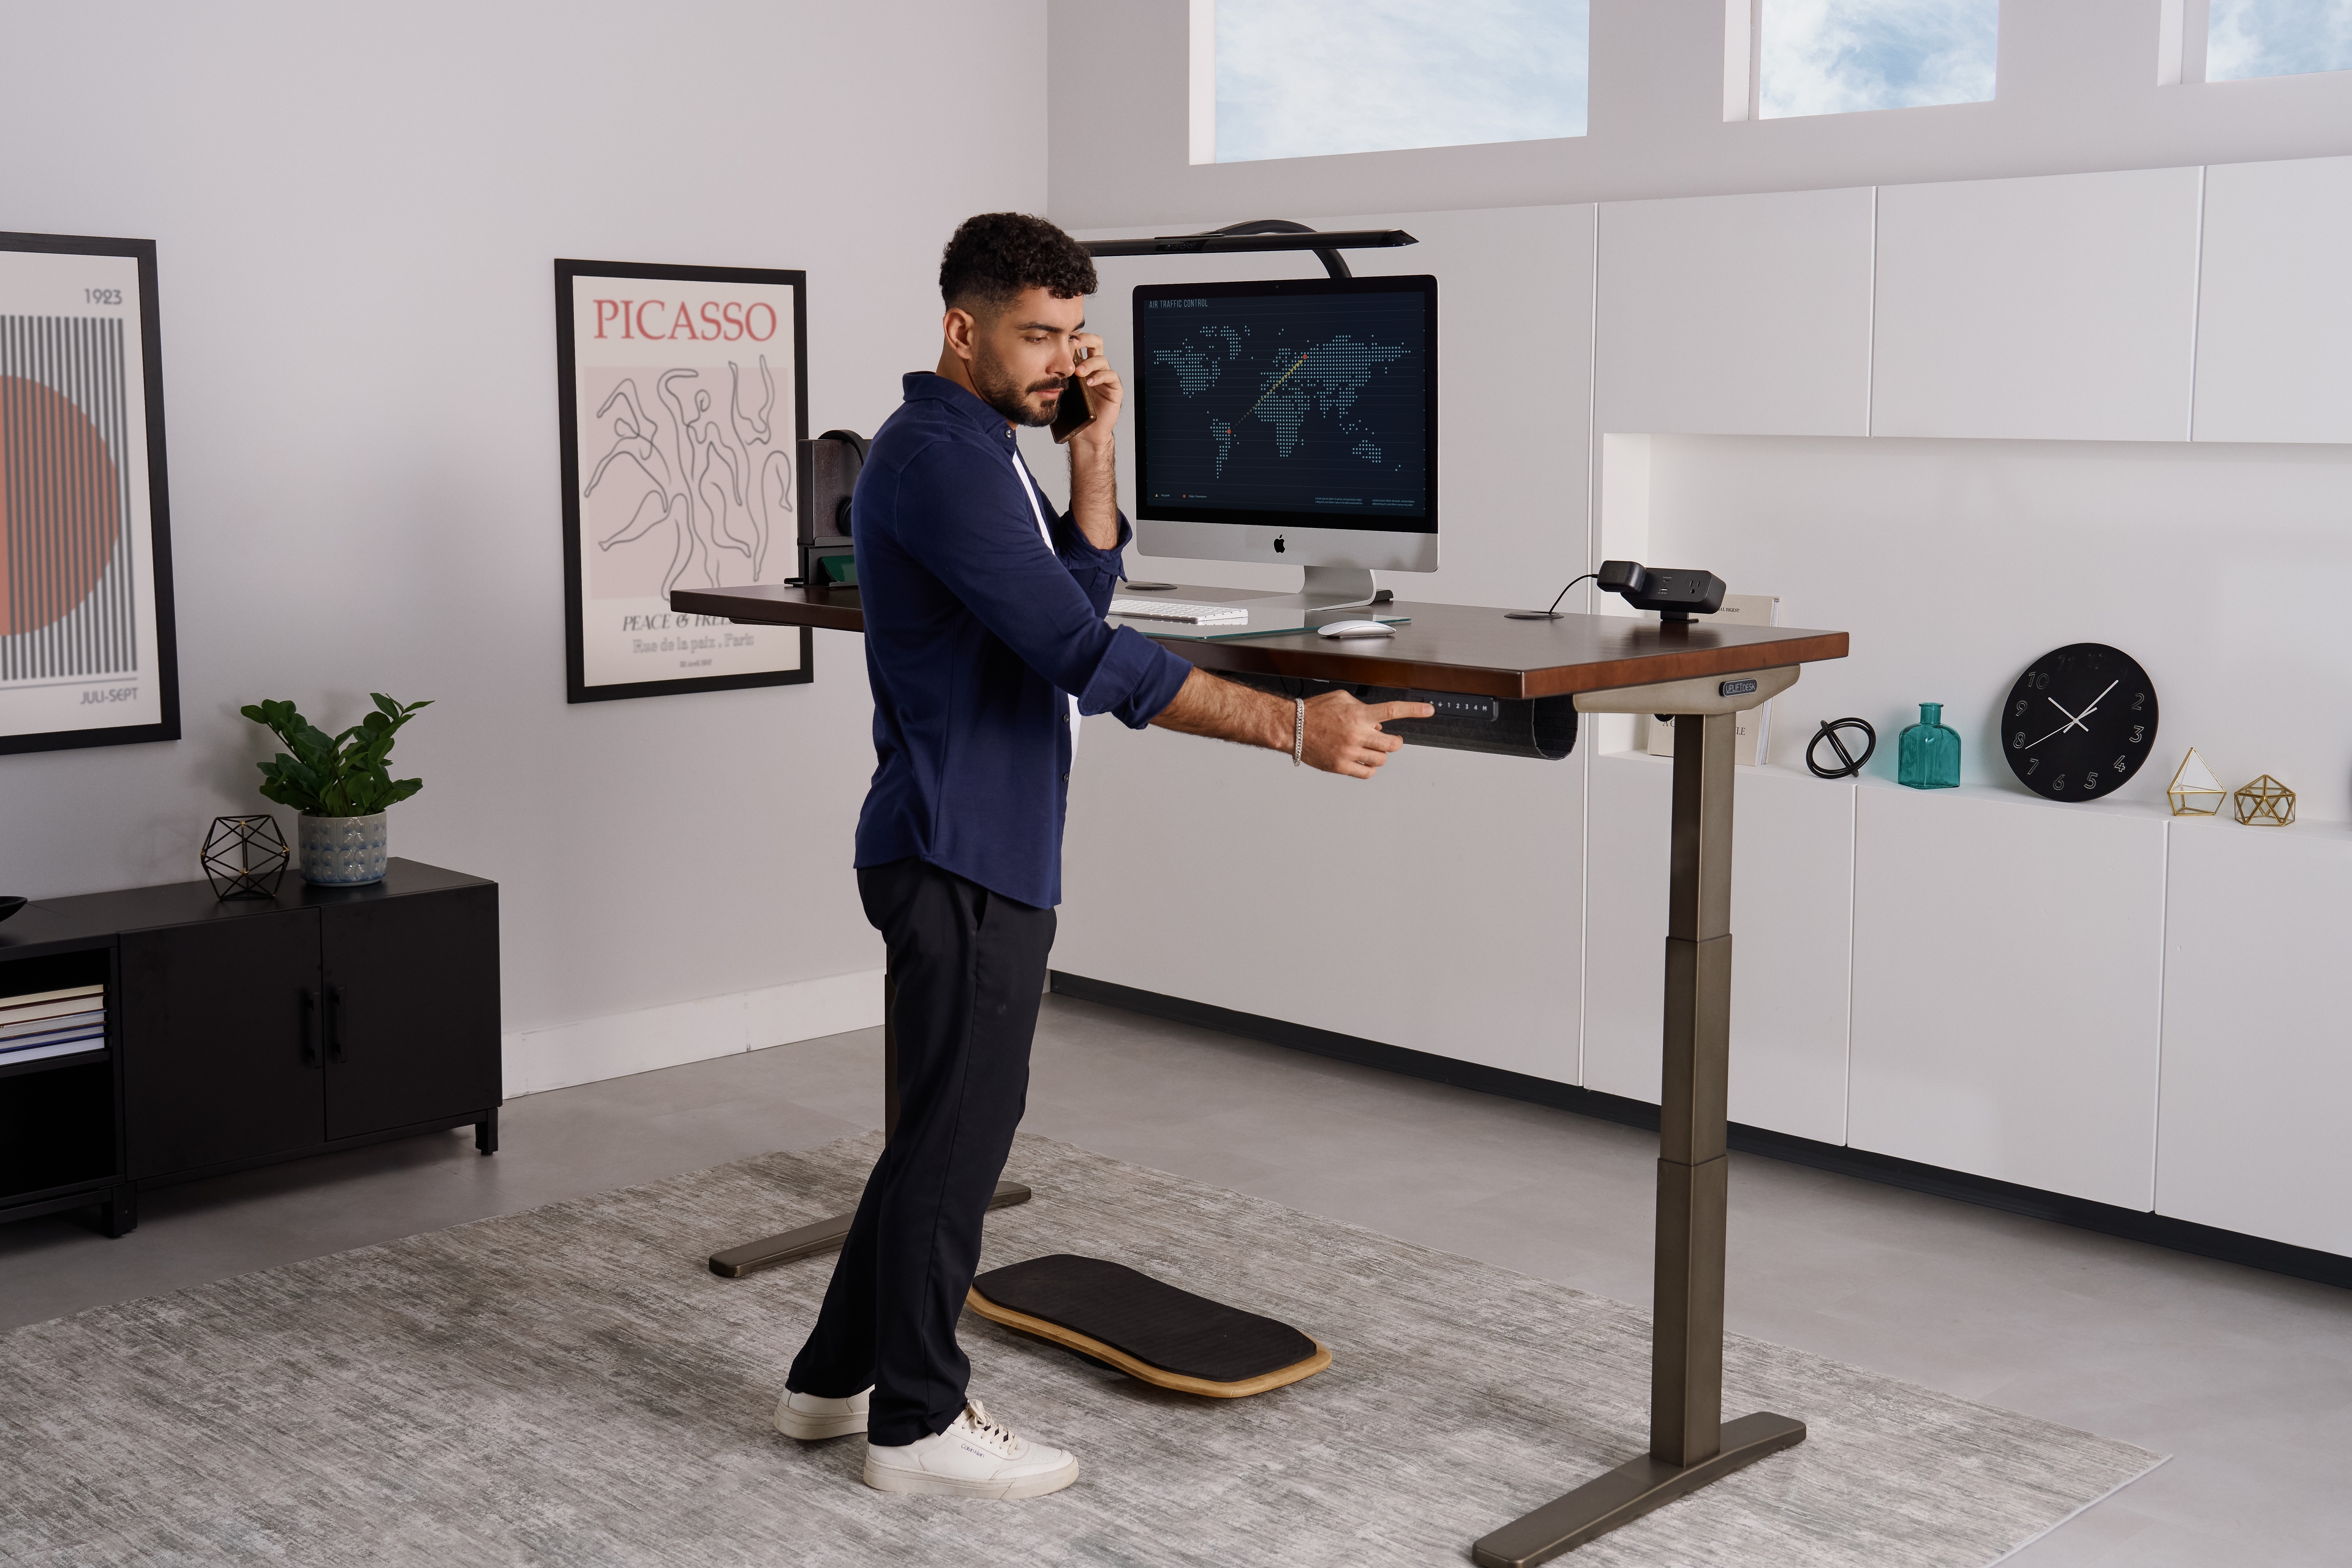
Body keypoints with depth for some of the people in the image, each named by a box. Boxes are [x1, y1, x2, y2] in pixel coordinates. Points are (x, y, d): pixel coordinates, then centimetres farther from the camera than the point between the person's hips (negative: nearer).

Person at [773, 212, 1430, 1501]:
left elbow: (1080, 594, 14)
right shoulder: (937, 458, -19)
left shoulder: (975, 449, 15)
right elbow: (1087, 654, -27)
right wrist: (1293, 728, -28)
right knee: (959, 1127, 0)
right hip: (960, 855, -10)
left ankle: (839, 1376, 28)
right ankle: (917, 1423, 14)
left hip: (982, 845, 10)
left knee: (952, 1118, 17)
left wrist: (1093, 450, 1)